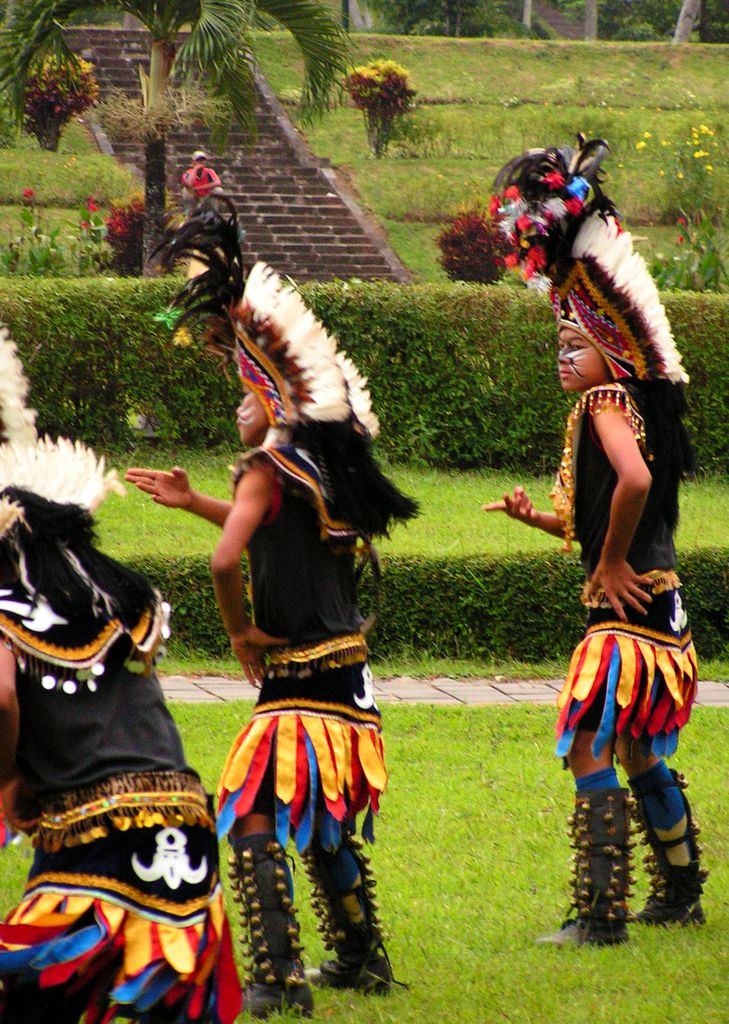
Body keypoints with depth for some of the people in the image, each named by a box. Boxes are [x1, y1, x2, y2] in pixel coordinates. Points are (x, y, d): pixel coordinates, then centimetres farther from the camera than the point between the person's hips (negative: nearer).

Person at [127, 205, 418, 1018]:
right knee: (324, 822, 21)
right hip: (344, 668, 9)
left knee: (252, 821, -7)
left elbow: (226, 559, -27)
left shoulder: (270, 465, -15)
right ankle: (360, 959, 30)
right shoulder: (322, 465, 10)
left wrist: (240, 633, -12)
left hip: (299, 671, -9)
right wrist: (191, 502, 30)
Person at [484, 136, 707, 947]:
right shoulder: (632, 404, 16)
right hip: (653, 601, 10)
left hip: (626, 605, -10)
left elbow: (635, 483, -31)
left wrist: (611, 564, -20)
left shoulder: (608, 403, -12)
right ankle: (679, 893, 29)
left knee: (589, 749, -10)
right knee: (639, 755, 20)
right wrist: (540, 517, 13)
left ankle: (601, 911, -12)